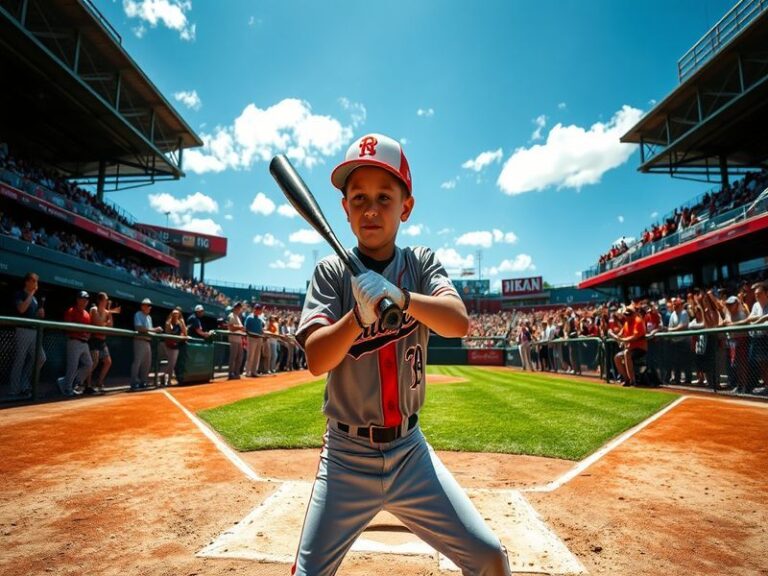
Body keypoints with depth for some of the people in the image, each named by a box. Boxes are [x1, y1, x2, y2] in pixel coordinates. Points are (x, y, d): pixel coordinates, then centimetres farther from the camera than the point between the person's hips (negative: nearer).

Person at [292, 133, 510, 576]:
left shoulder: (421, 262, 0)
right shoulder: (332, 271, -6)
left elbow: (459, 323, -17)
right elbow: (316, 360, -16)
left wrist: (399, 296, -34)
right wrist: (359, 313, -33)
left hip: (410, 452, 2)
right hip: (347, 456, -1)